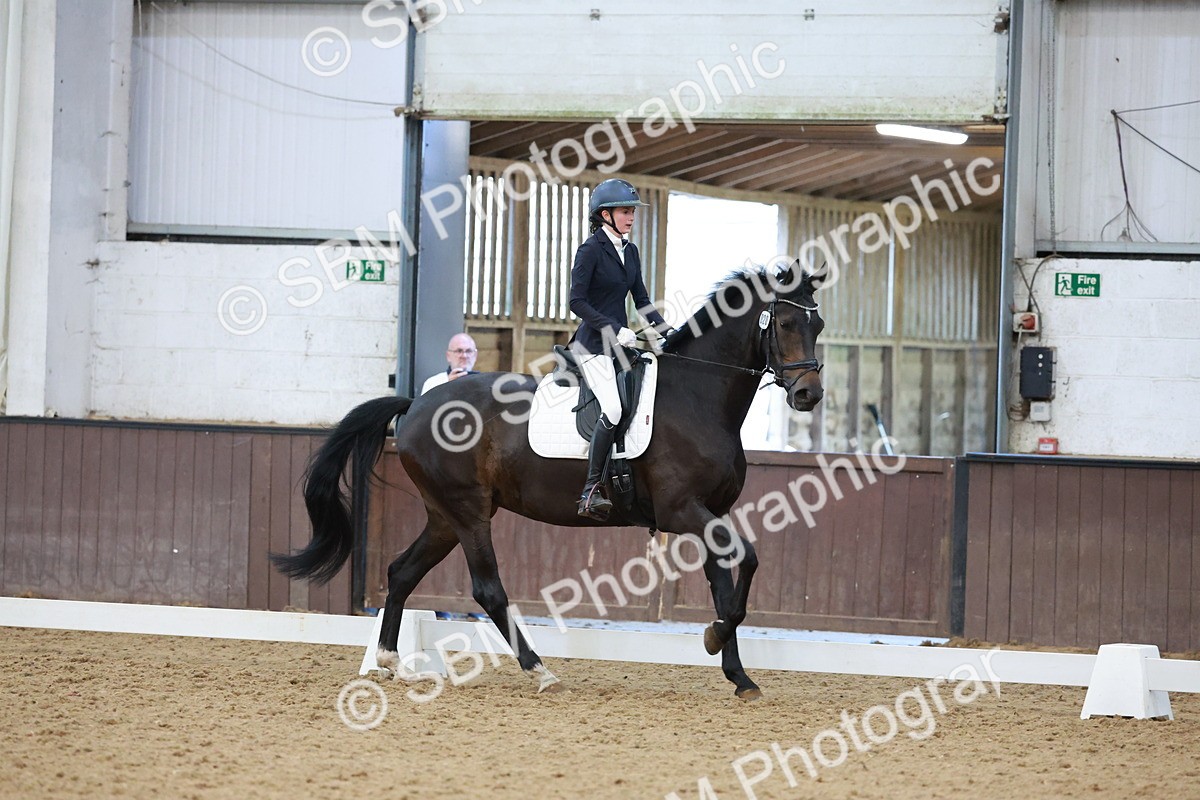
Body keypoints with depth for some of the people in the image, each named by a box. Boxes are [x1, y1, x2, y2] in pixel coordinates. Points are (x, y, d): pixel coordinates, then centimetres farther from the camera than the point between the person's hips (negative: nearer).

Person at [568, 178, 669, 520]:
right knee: (612, 410, -23)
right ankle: (591, 492, -21)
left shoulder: (630, 251, 13)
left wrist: (664, 328, 3)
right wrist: (614, 329, -21)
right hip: (593, 344, -8)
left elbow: (641, 298, 18)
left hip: (621, 341, 8)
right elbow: (577, 302, -14)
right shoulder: (591, 249, -9)